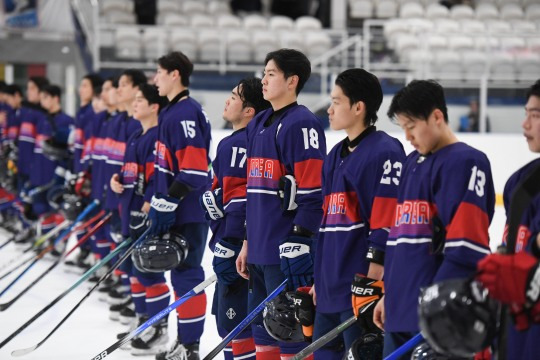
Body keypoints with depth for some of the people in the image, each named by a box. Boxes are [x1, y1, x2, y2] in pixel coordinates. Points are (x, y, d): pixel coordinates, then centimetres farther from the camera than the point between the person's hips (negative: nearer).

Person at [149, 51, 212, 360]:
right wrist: (159, 204, 22)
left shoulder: (187, 113, -16)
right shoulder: (173, 112, 15)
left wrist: (167, 204, -20)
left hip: (188, 212, -10)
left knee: (186, 276, -6)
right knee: (181, 274, 15)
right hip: (176, 210, 10)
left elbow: (194, 168, -22)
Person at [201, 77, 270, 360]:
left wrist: (227, 250, -21)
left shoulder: (235, 145, -16)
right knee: (228, 316, 19)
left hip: (239, 248, -11)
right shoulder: (250, 141, 16)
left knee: (234, 320, -8)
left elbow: (239, 203, -22)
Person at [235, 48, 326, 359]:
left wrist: (298, 244, -20)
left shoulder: (302, 124, -12)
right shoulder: (259, 124, 17)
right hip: (261, 249, 9)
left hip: (287, 250, -9)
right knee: (264, 331, 15)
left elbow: (311, 193, -17)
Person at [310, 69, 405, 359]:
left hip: (363, 283, -10)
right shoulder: (336, 156, 19)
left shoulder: (385, 152, -10)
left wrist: (375, 271, -21)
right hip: (332, 285, 10)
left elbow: (388, 218, -17)